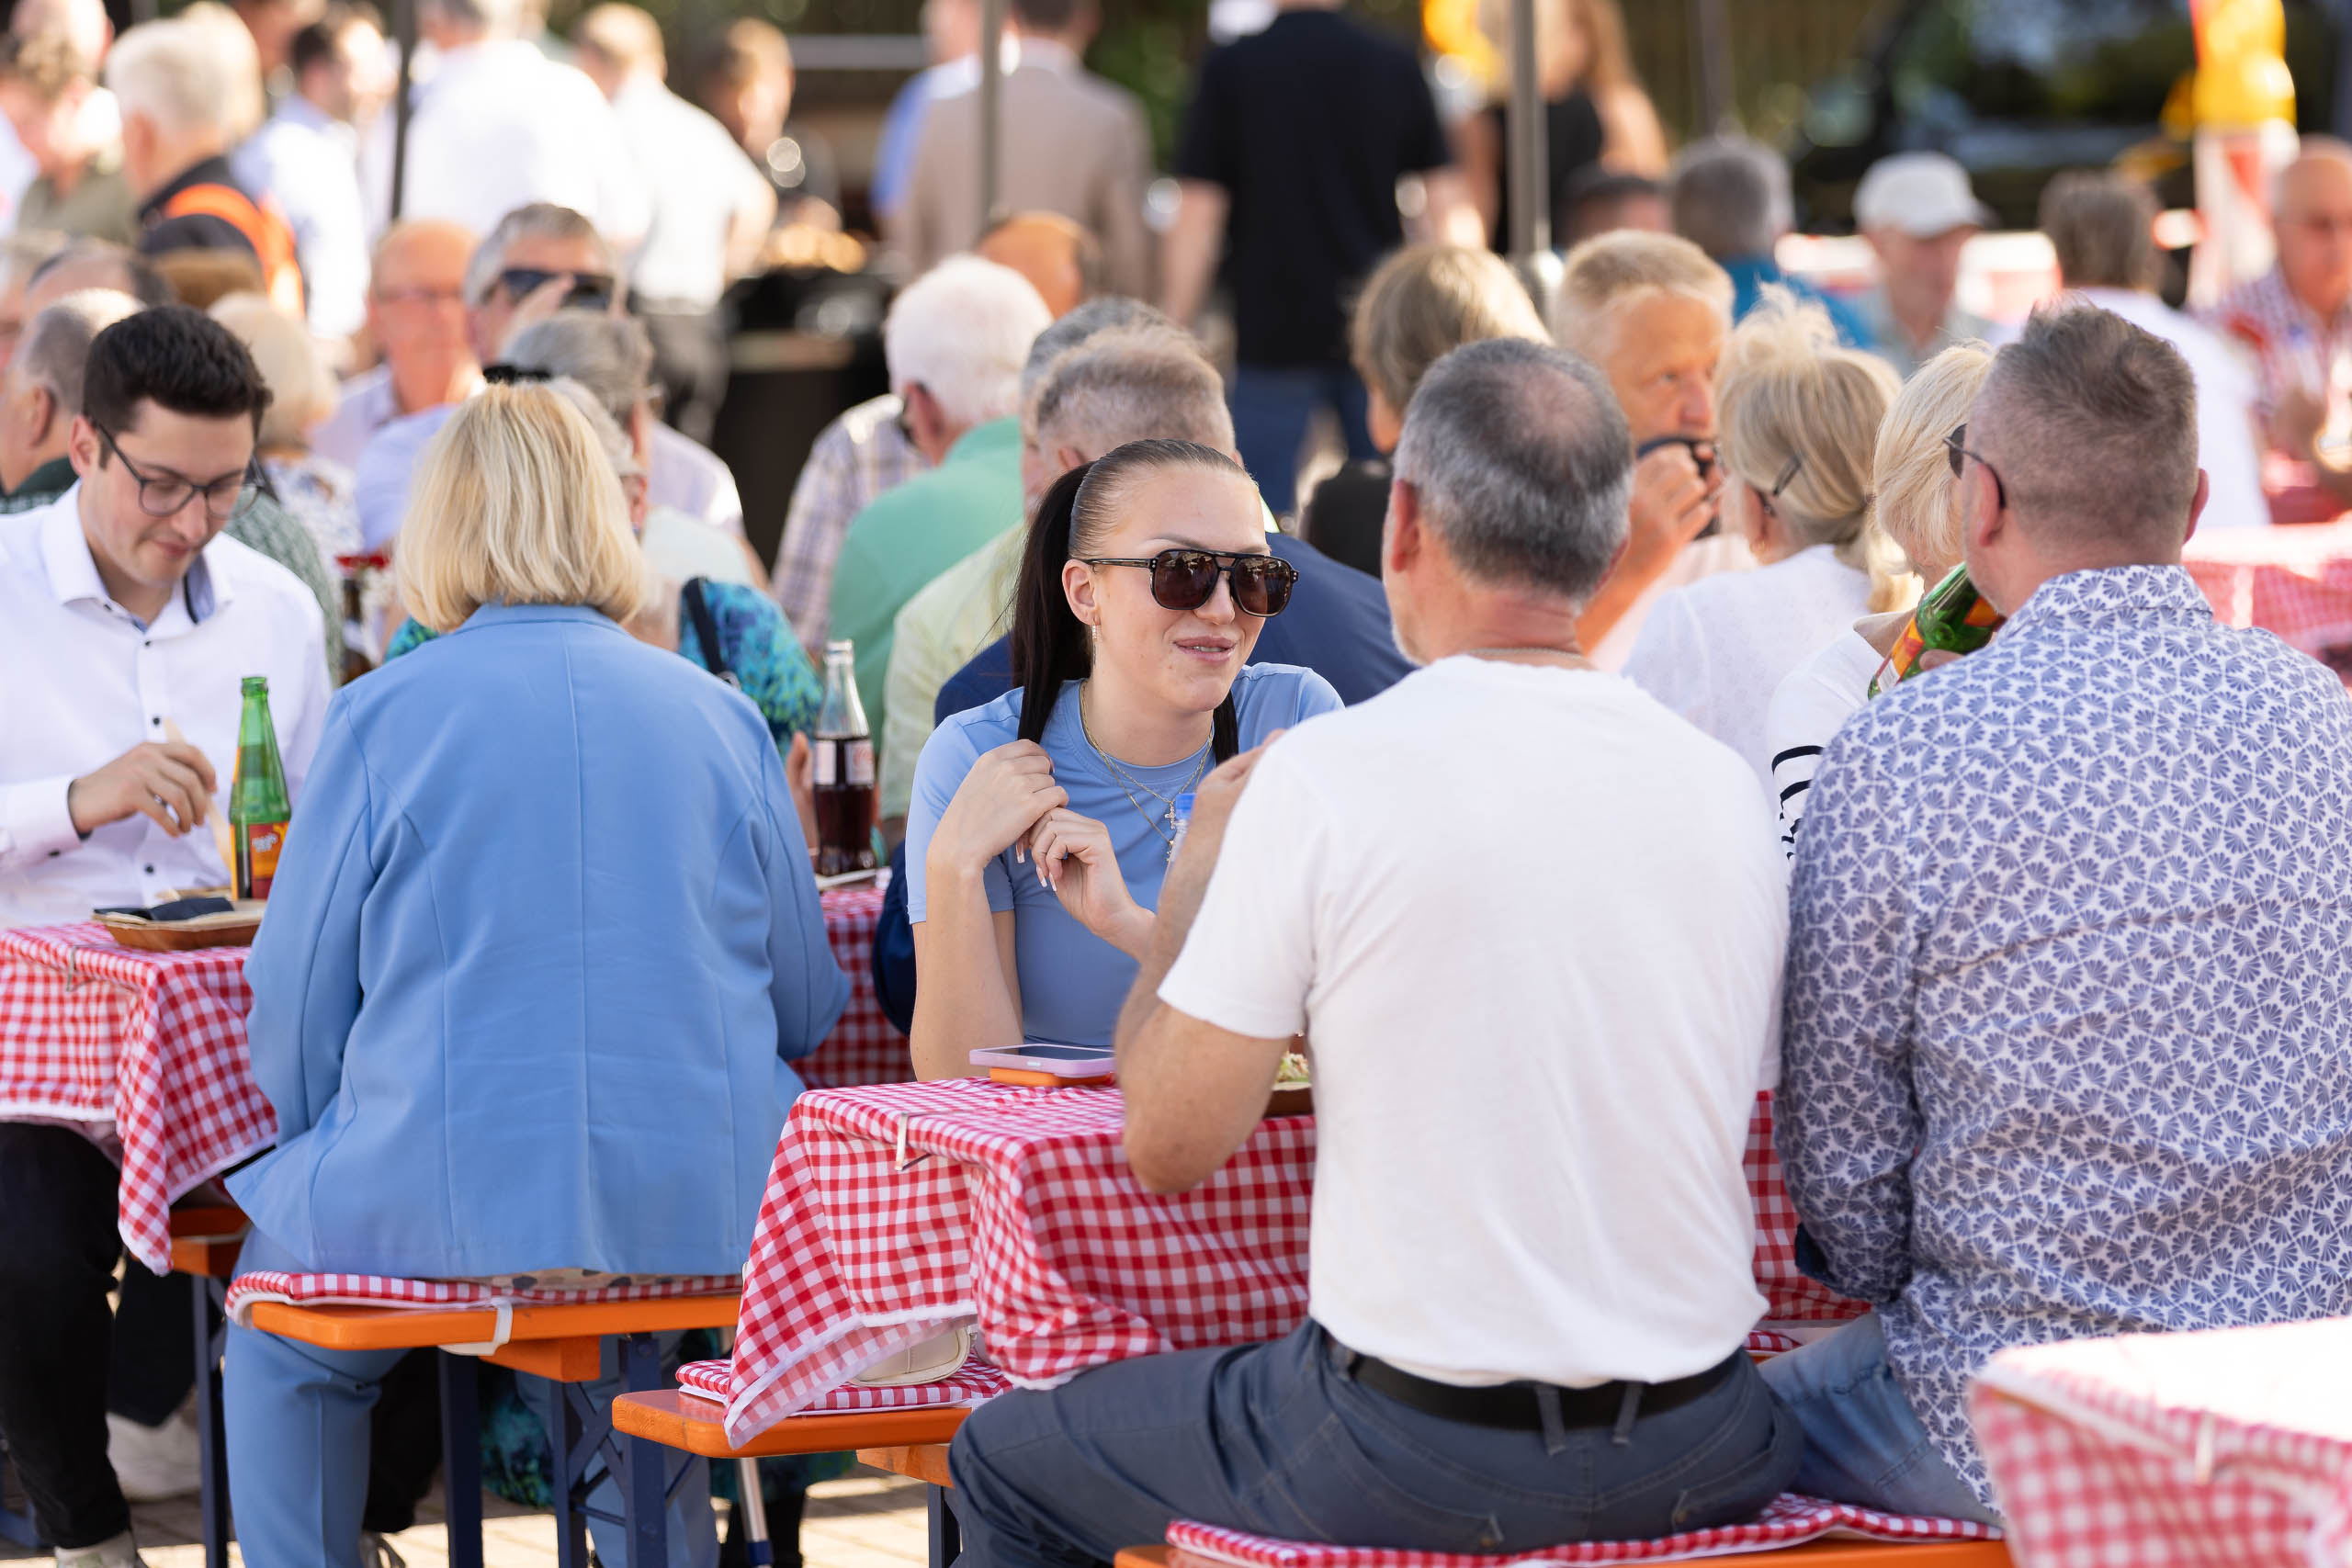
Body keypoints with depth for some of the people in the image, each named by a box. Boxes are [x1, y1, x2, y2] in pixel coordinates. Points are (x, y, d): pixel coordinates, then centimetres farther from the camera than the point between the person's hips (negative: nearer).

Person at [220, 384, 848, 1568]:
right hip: (704, 1203, 3)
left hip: (453, 1197, -3)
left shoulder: (385, 716, -4)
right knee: (634, 1384, 32)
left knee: (281, 1349, 25)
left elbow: (295, 1004, 0)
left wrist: (326, 1151, 19)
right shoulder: (718, 716, 5)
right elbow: (807, 1004, 11)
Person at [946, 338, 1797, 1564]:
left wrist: (1198, 871, 7)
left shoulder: (1325, 777, -13)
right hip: (1697, 1454, 5)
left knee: (1004, 1463, 19)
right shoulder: (1724, 786, 2)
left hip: (1415, 1461, -5)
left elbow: (1167, 1144, -8)